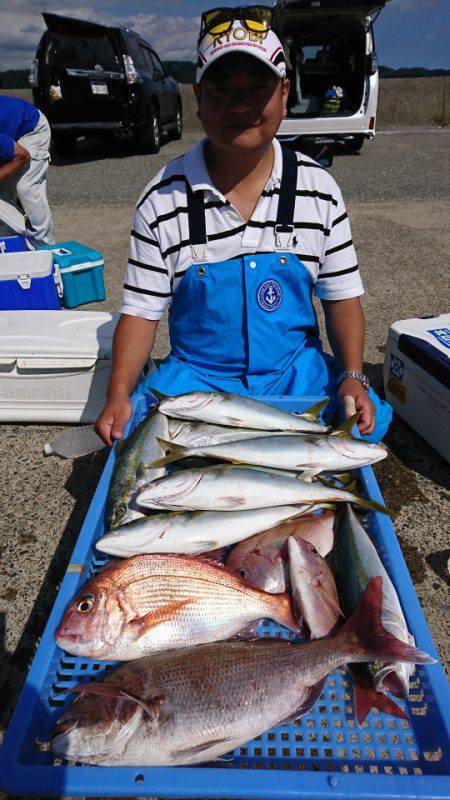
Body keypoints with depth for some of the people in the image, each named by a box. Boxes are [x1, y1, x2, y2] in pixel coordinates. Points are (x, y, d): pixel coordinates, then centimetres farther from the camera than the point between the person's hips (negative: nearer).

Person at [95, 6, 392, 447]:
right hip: (195, 374, 0)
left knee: (368, 423, -20)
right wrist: (118, 396, -18)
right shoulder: (162, 200, -6)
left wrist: (352, 377, -13)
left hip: (297, 369, 2)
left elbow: (342, 297, 3)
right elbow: (141, 311, -4)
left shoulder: (318, 189, -1)